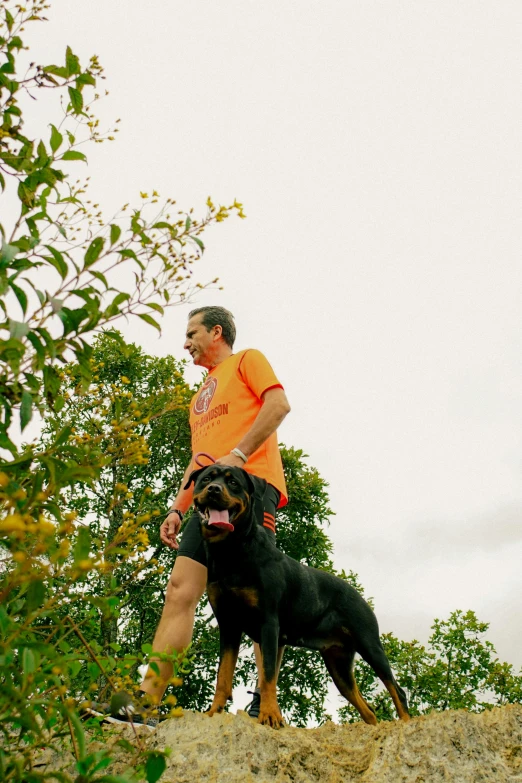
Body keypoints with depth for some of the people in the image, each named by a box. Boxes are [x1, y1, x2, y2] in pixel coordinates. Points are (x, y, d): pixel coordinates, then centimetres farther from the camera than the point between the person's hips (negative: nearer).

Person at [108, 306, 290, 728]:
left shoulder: (247, 360, 12)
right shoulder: (202, 394, 34)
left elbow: (278, 404, -6)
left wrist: (238, 454, -15)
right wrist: (177, 508, 18)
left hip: (249, 483, -8)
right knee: (180, 590, -5)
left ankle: (267, 701, -9)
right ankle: (146, 701, -10)